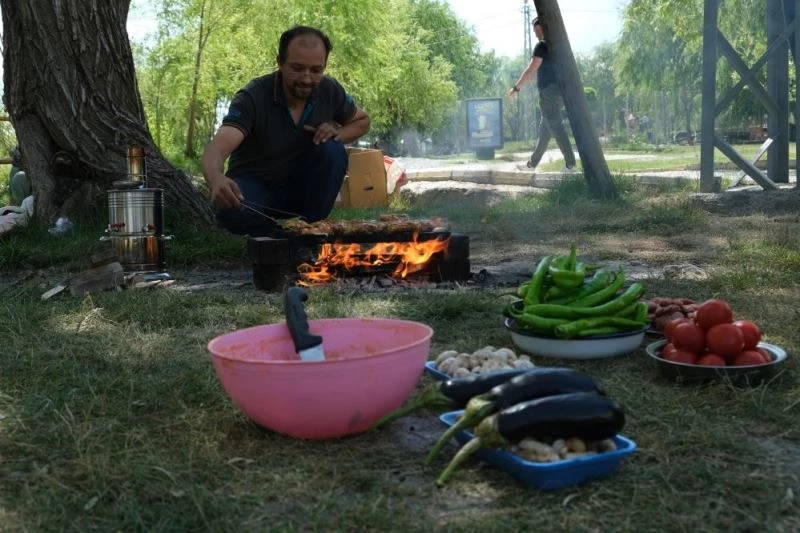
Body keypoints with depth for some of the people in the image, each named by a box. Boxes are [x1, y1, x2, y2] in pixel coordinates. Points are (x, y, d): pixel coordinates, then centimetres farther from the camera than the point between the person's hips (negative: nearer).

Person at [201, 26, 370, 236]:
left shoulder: (330, 90, -10)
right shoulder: (253, 97, -23)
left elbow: (362, 121, 11)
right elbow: (216, 149, -37)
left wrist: (337, 133, -14)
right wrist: (216, 180, -62)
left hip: (300, 186, 4)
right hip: (255, 185, -3)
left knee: (332, 151, -26)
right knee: (231, 212, -37)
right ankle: (275, 236, -5)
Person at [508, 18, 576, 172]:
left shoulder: (542, 46, -11)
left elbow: (531, 70, -17)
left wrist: (516, 88, -13)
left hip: (549, 91, -9)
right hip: (561, 90, 9)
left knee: (555, 127, -9)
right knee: (544, 128, 15)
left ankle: (570, 162, -15)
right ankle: (533, 162, 24)